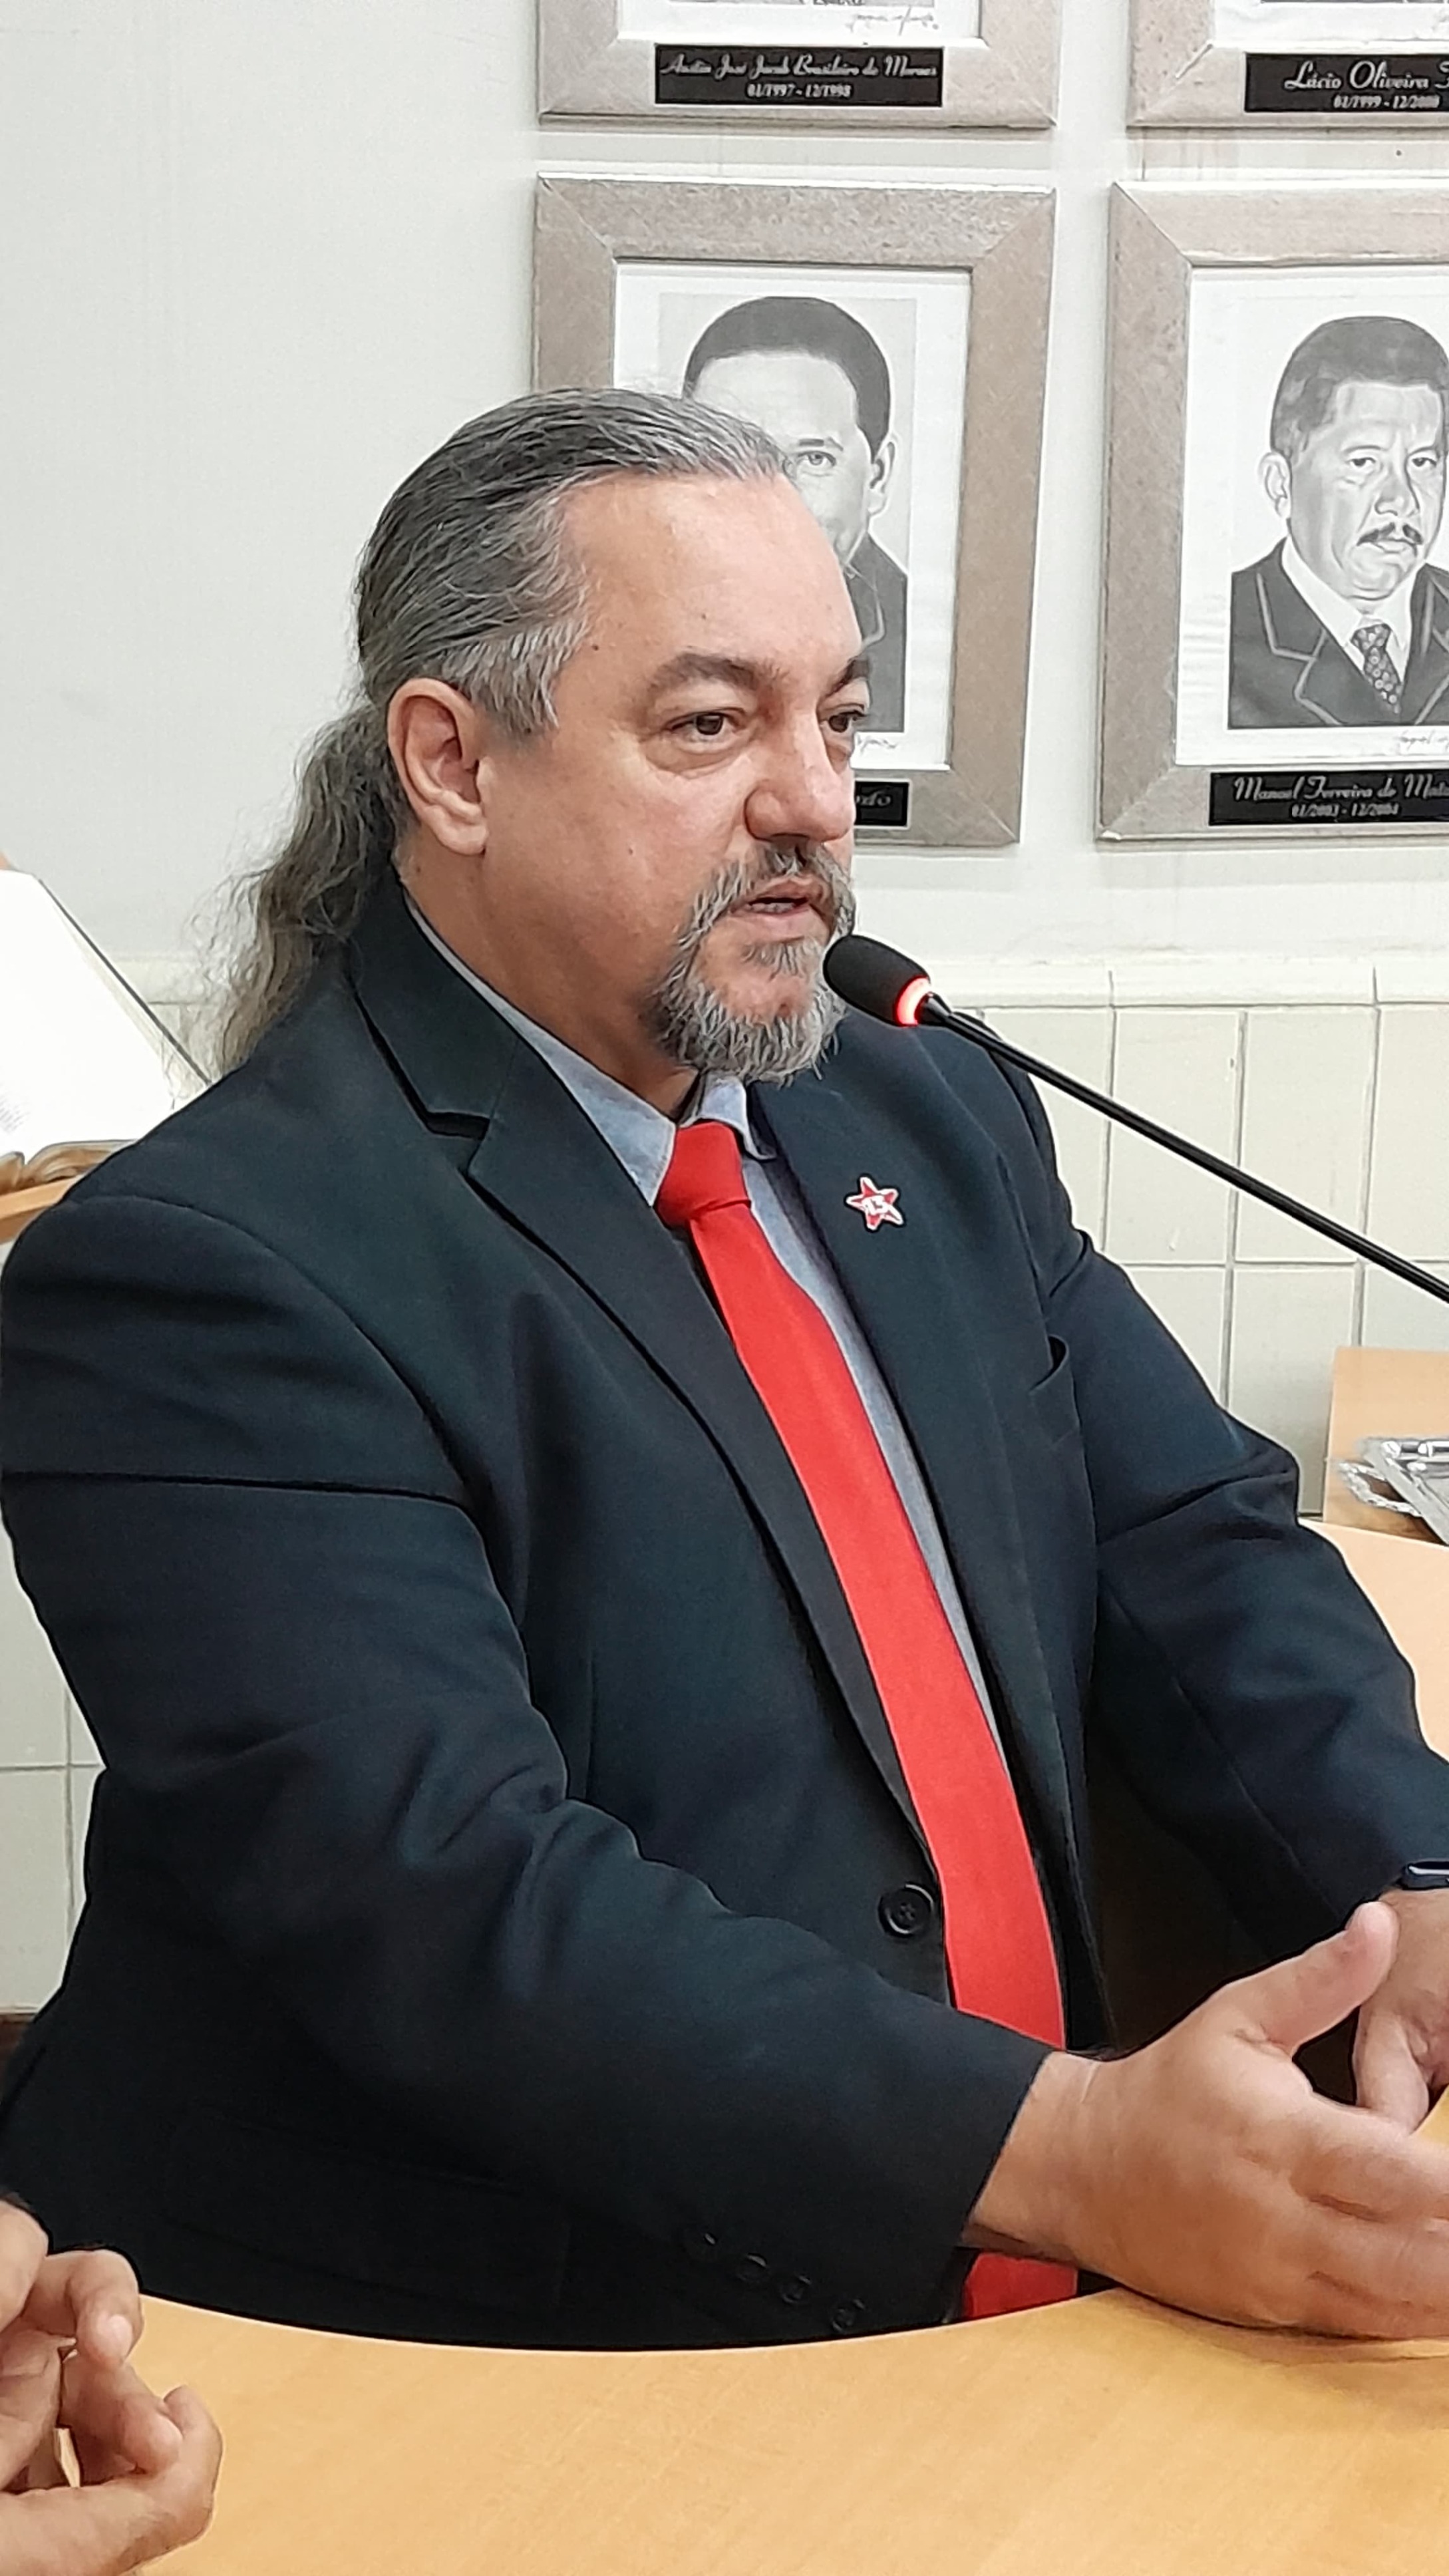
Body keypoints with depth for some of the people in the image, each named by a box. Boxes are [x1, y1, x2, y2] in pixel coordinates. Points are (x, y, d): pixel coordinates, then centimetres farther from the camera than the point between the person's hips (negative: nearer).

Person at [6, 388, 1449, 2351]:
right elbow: (443, 1896, -21)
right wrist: (1065, 2152, -30)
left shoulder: (937, 1124, 12)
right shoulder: (205, 1272, -12)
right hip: (484, 2403, -6)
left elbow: (1197, 1552, 10)